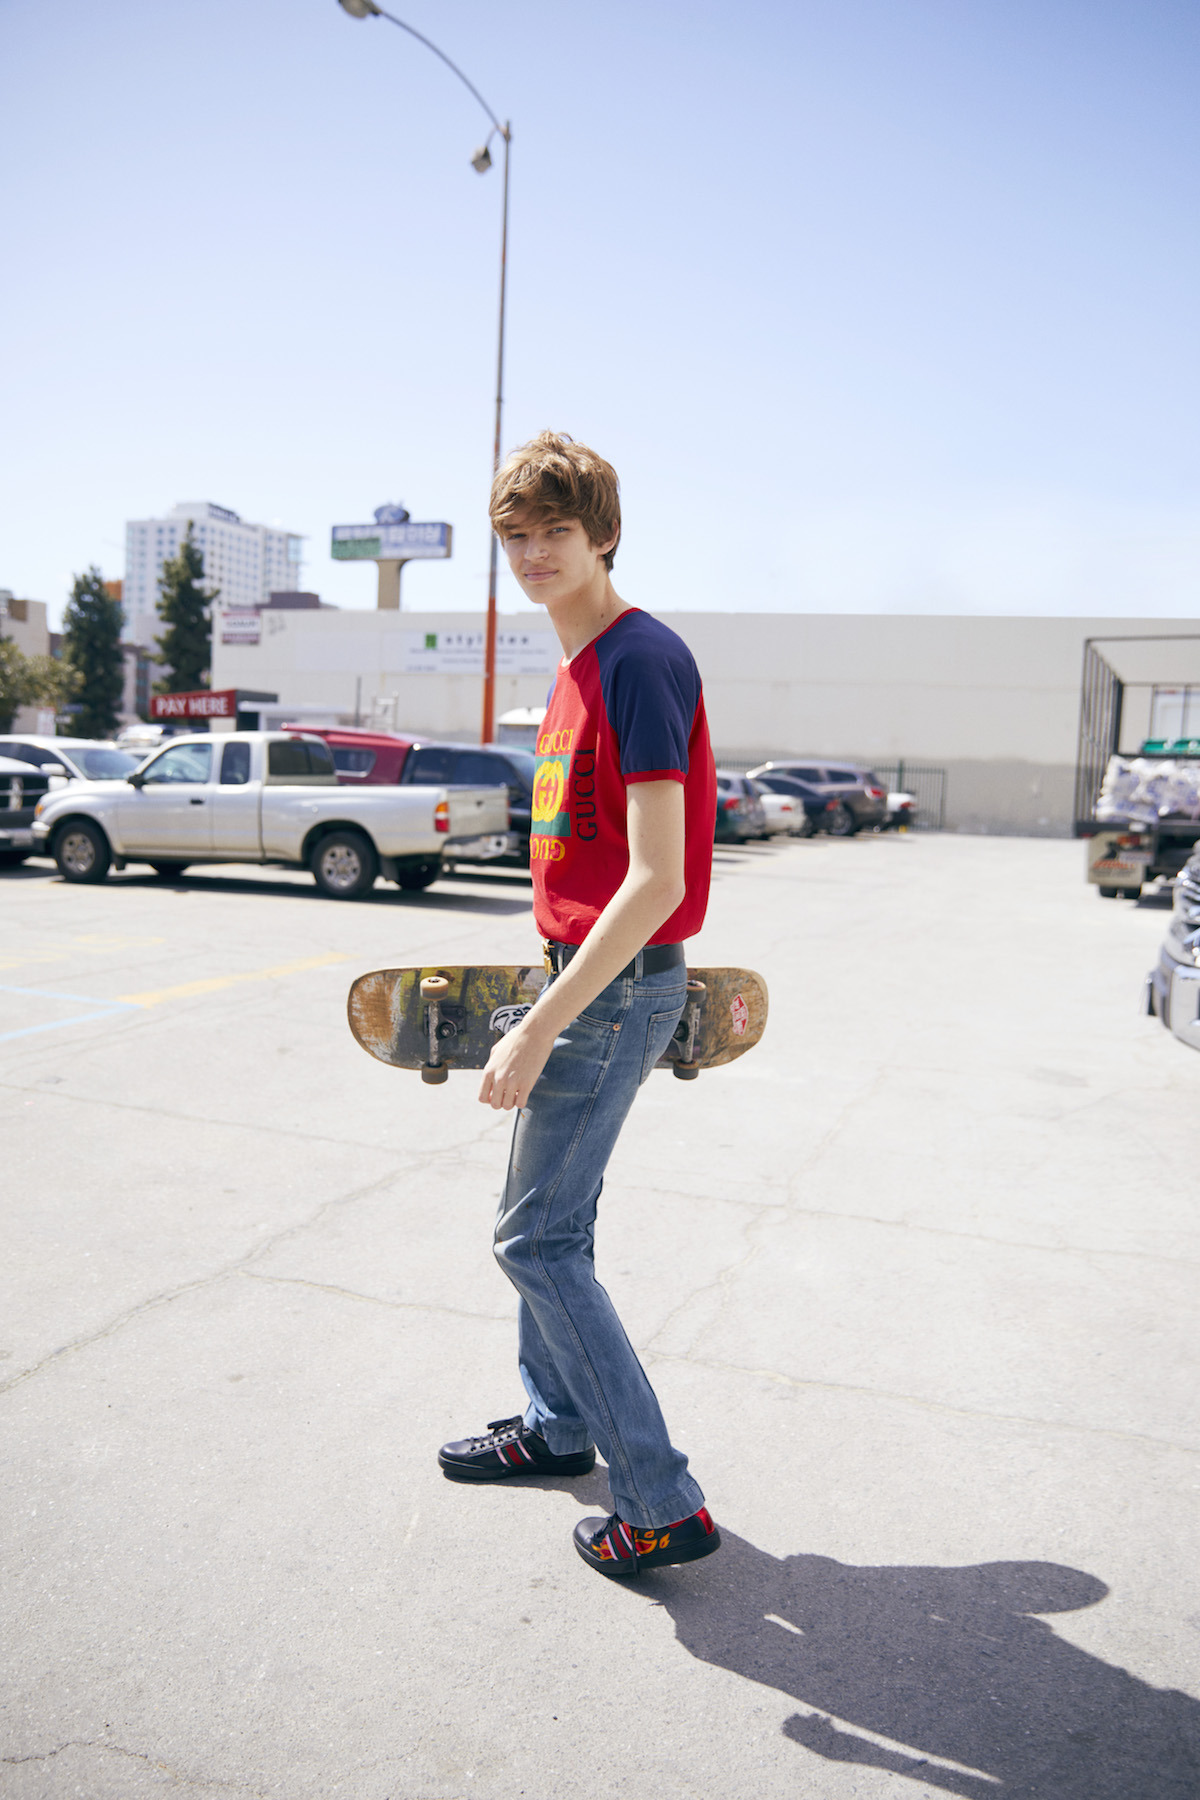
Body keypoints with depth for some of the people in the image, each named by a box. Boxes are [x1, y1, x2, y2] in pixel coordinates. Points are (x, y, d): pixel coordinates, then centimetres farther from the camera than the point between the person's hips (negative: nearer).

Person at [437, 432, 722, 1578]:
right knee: (548, 1220, 19)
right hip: (585, 971, 10)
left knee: (537, 1241, -3)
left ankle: (664, 1505, 8)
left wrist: (541, 1029, -25)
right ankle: (556, 1426, 38)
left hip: (616, 988, -10)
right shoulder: (577, 666, 13)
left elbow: (657, 879, -25)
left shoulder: (639, 660, -18)